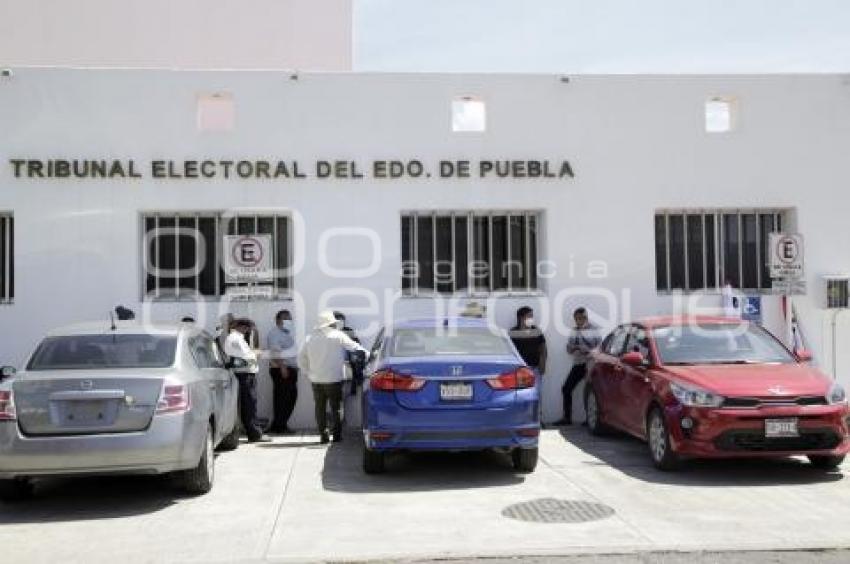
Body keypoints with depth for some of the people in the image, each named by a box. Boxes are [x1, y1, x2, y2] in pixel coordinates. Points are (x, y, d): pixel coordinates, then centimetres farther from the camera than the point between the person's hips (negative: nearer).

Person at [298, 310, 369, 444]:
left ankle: (323, 435, 10)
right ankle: (337, 434, 9)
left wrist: (309, 372, 14)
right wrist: (367, 354, 13)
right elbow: (354, 348, -1)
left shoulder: (310, 338, 8)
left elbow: (301, 358, 8)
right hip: (333, 379, -3)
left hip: (316, 379, 4)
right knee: (336, 408, 7)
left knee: (320, 408, 10)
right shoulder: (338, 336, -5)